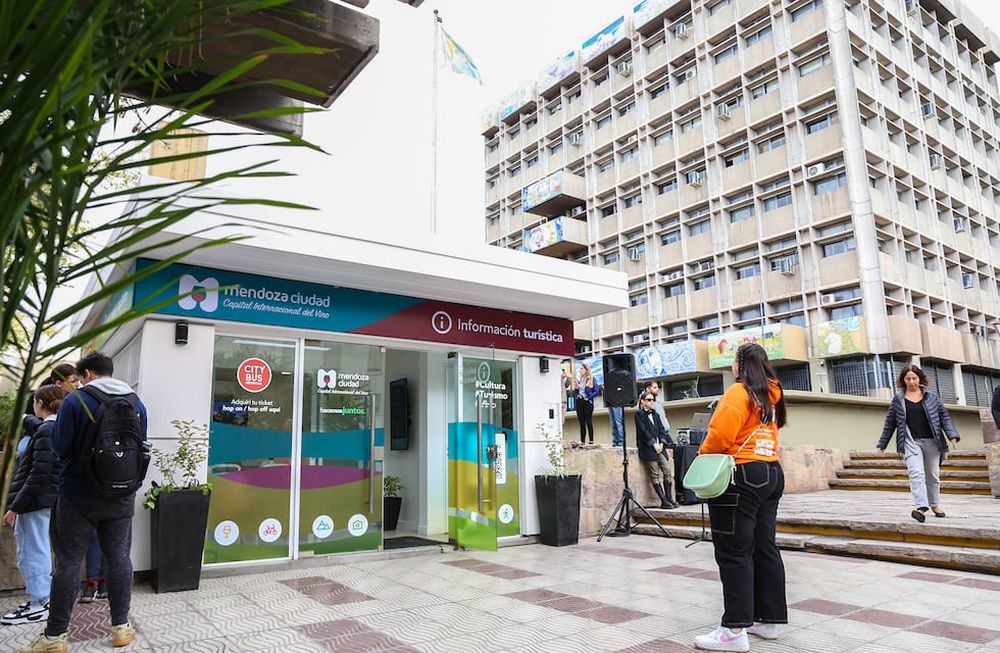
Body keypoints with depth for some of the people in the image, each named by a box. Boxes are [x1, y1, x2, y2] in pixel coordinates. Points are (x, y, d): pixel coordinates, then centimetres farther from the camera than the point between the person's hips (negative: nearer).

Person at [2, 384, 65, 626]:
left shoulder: (46, 431, -17)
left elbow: (39, 475, -21)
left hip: (36, 501, -9)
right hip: (46, 500, 9)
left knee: (32, 552, 0)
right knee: (39, 550, 17)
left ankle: (38, 605, 8)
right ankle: (42, 597, 26)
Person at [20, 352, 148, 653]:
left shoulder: (76, 400, -10)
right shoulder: (136, 402, 2)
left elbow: (60, 447, -8)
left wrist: (81, 446, 13)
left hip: (79, 494, -3)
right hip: (121, 495, 3)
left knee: (68, 561, 5)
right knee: (119, 557, 10)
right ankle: (121, 628, 17)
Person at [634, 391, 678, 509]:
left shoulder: (655, 414, 20)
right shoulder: (639, 414, -1)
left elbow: (661, 430, 14)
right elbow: (643, 431, -9)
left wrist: (661, 443, -1)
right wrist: (654, 444, -12)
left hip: (659, 447, 6)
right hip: (647, 448, -6)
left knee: (667, 471, -2)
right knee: (655, 475, -6)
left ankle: (669, 498, 6)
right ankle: (664, 501, -4)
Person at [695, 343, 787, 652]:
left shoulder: (739, 392, -12)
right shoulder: (772, 395, 14)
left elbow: (721, 434, -20)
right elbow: (763, 433, 15)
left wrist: (702, 458, -3)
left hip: (741, 477, -9)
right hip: (771, 473, 9)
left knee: (733, 552, -6)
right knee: (764, 548, 13)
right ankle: (768, 619, 21)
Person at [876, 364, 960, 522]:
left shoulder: (931, 396, 9)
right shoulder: (897, 399, 7)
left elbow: (944, 416, 8)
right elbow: (890, 422, 11)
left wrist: (952, 435, -7)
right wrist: (882, 444, 12)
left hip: (931, 442, 2)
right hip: (910, 442, -2)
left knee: (933, 475, 10)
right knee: (916, 473, -17)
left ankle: (935, 504, 28)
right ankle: (920, 507, -25)